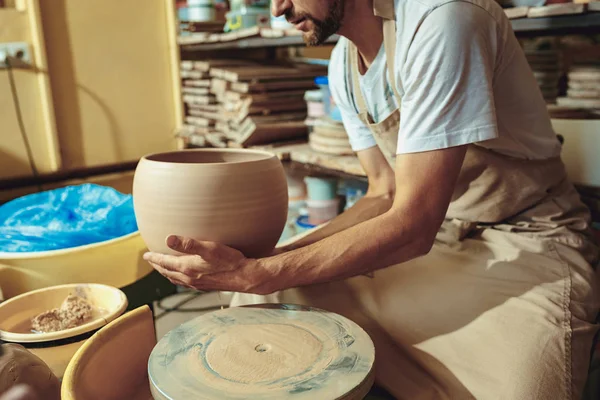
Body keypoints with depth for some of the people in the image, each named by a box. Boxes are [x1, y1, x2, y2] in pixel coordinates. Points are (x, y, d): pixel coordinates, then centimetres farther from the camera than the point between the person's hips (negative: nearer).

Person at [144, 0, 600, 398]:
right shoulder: (343, 64, 1)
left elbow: (412, 225, -27)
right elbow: (387, 195, 3)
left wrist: (258, 274, -27)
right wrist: (255, 263, -9)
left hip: (526, 242, -5)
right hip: (433, 237, 6)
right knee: (263, 295, -4)